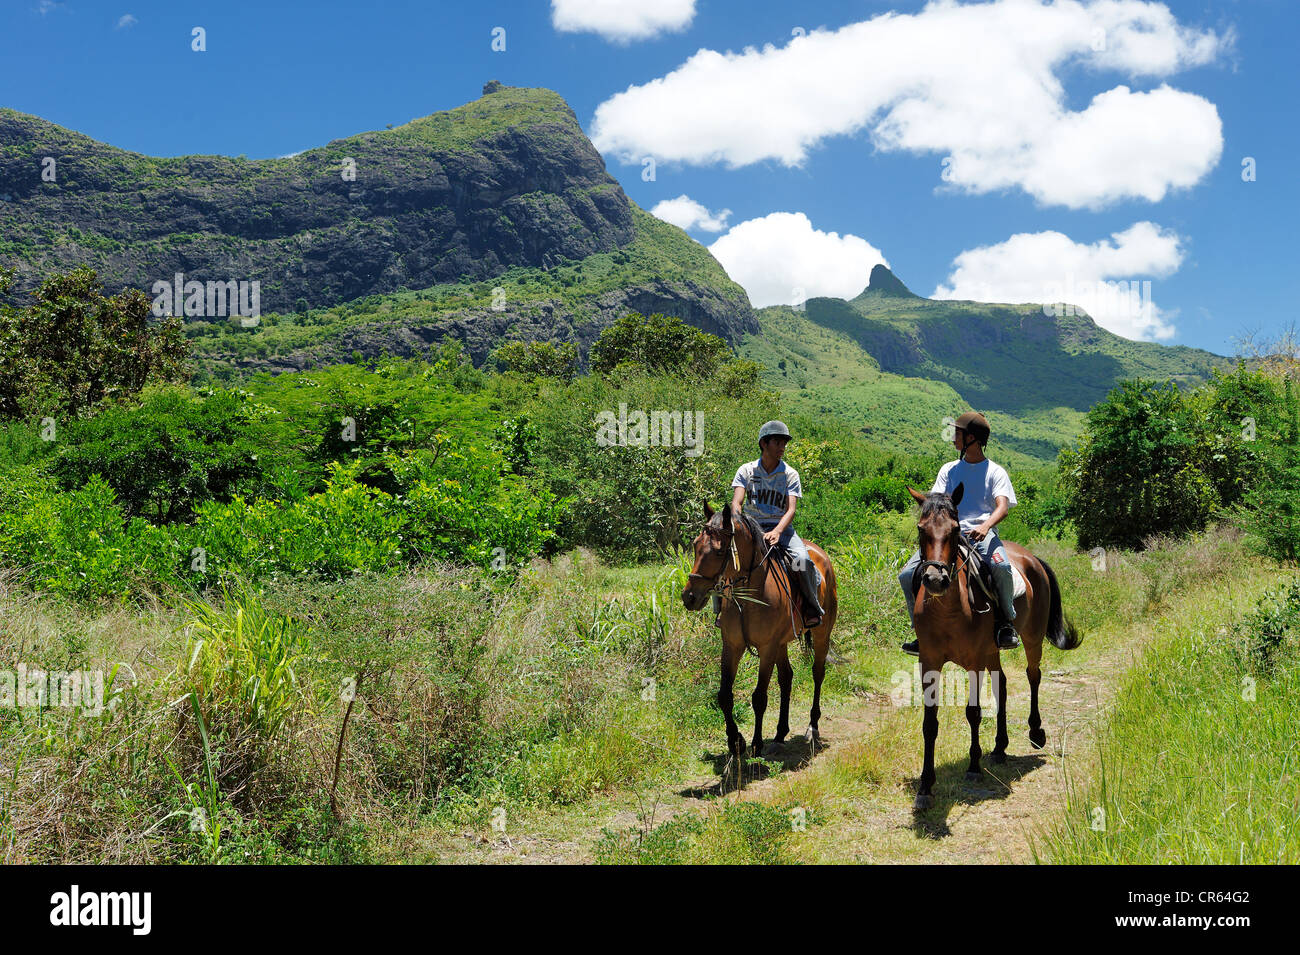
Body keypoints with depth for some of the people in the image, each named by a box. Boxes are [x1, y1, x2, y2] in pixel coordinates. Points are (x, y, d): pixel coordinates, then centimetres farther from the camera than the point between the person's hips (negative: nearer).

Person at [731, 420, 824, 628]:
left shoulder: (790, 475, 2)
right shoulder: (746, 471, 4)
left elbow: (790, 509, -10)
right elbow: (736, 502, -7)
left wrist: (777, 531, -30)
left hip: (782, 528, -1)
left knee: (802, 559, -30)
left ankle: (812, 607, -8)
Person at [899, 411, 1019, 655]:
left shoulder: (995, 472, 9)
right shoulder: (949, 469, 22)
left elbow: (1002, 506, -6)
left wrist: (985, 526, -29)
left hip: (982, 533, -4)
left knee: (1001, 566, -37)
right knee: (907, 575, -13)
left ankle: (1005, 621, -13)